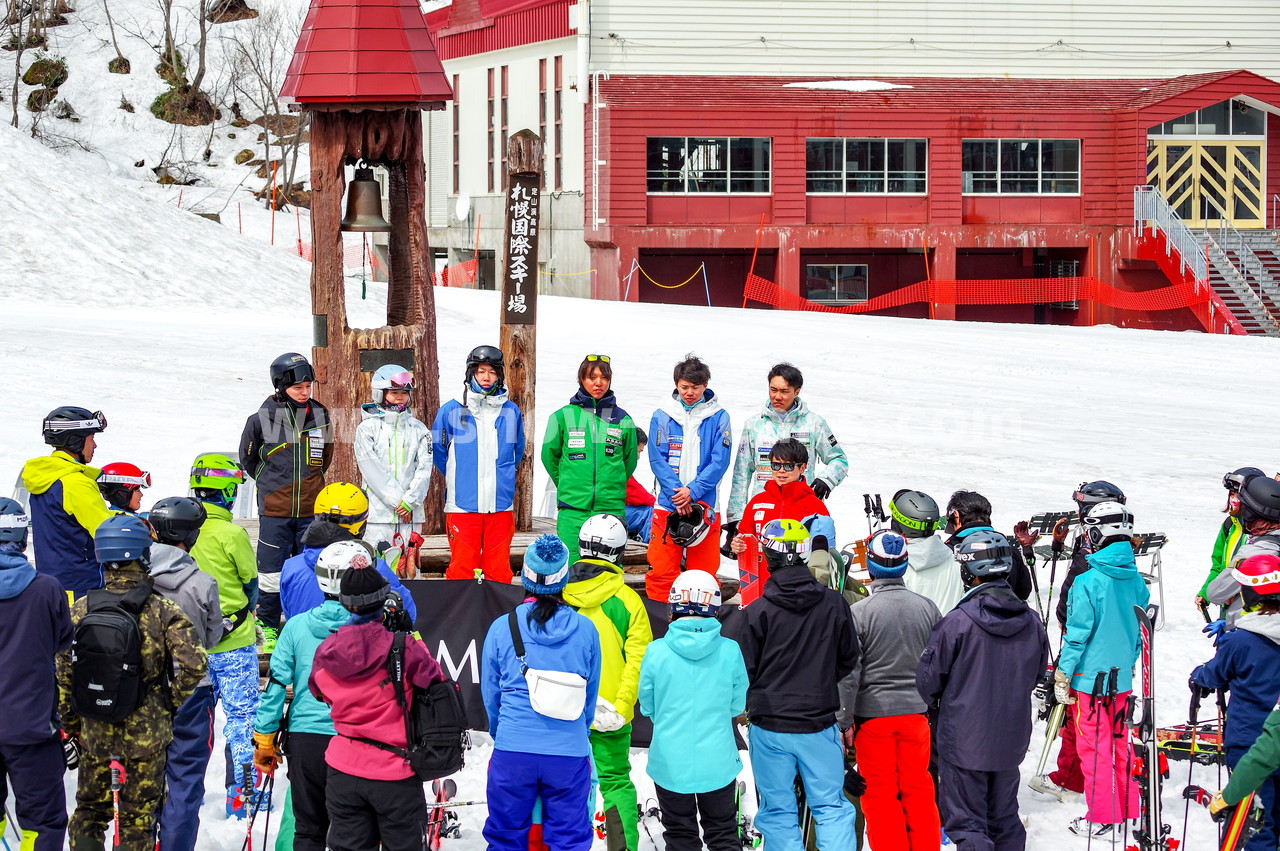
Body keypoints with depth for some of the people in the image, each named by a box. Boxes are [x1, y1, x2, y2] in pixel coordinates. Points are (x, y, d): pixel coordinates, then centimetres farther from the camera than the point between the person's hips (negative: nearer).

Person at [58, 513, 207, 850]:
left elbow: (63, 671, -2)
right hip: (147, 732, -2)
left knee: (88, 813, 18)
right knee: (137, 819, 9)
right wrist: (171, 702, -1)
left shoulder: (81, 610, -6)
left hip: (95, 732, 2)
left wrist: (71, 722, 11)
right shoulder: (162, 610, -11)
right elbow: (193, 664, -19)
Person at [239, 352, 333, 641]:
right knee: (271, 570, 1)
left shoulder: (320, 417, 3)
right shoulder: (261, 420, -6)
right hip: (274, 510, -3)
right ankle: (268, 627, 13)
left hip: (312, 509, 3)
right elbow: (247, 458, 10)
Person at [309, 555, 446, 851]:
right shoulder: (403, 646, -16)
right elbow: (435, 682, -5)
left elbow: (318, 692, 12)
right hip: (395, 772, -4)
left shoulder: (326, 652, -2)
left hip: (343, 772, 4)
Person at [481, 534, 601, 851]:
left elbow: (490, 693, 7)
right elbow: (591, 695, 8)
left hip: (512, 751, 0)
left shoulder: (502, 628, -5)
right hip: (570, 753, 0)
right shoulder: (585, 630, -4)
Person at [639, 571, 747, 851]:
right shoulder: (730, 651, -10)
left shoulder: (656, 651, -12)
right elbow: (737, 706, 3)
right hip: (718, 762, 1)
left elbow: (647, 706, 1)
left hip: (670, 762, -1)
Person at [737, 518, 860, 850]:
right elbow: (849, 659, 7)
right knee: (831, 808, 8)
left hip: (770, 727, -1)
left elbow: (745, 672, -4)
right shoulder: (834, 604, -5)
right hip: (820, 725, 2)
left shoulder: (757, 611, -12)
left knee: (778, 812, 8)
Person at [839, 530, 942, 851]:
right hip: (915, 710, 3)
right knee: (918, 788, 14)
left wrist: (845, 720, -3)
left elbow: (849, 672, -11)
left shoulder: (859, 612, -12)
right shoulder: (927, 607, -1)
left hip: (873, 714, -3)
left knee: (880, 792, 6)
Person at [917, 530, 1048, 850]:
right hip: (1011, 738, 5)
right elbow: (1036, 676, 13)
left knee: (967, 824, 1)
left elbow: (929, 679, -8)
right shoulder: (1031, 622, -1)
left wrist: (936, 701, 13)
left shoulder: (957, 622, -18)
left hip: (964, 740, -5)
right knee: (1005, 821, 18)